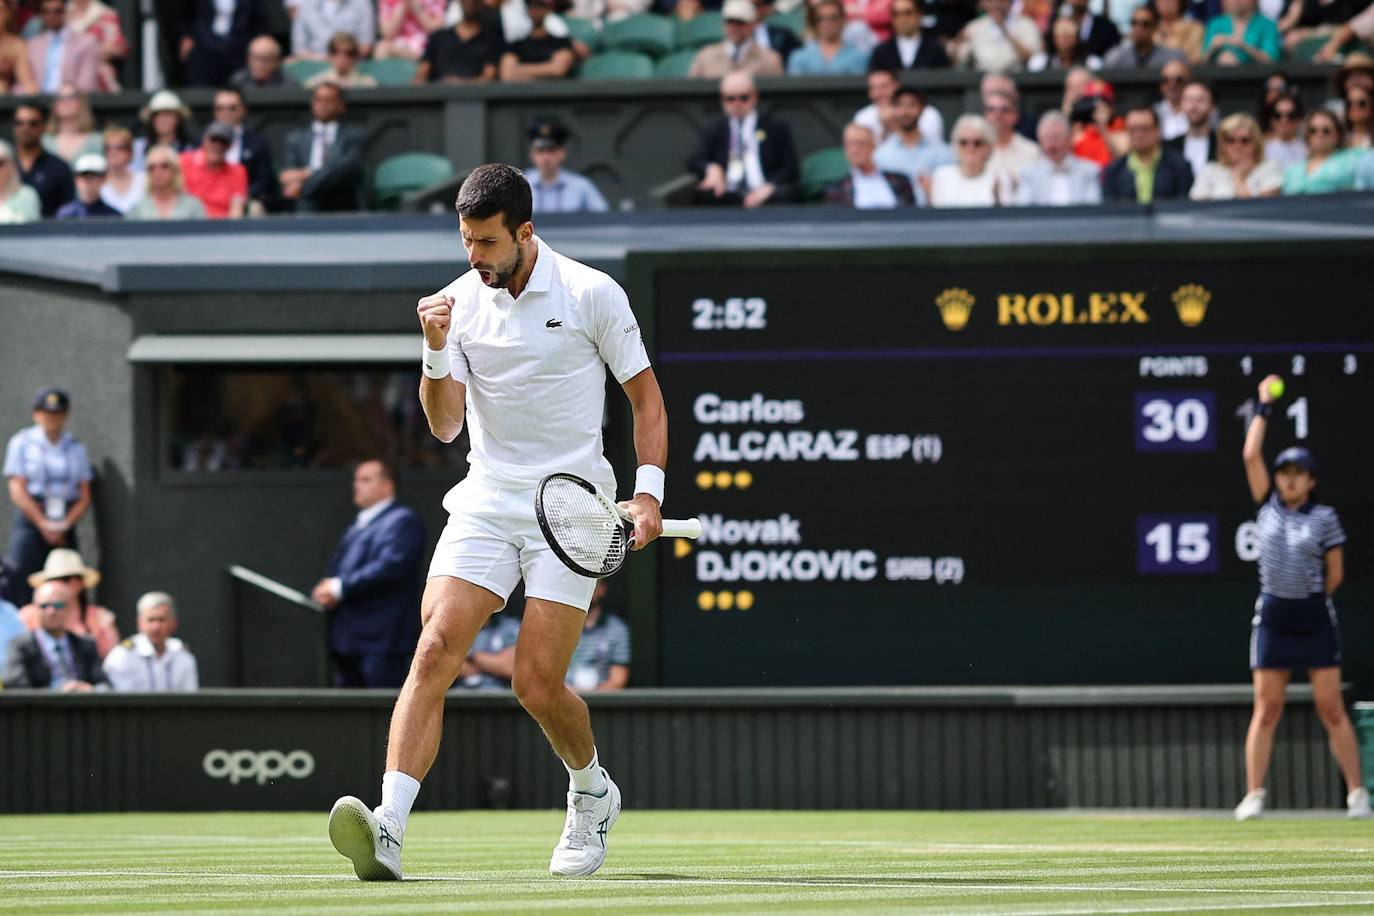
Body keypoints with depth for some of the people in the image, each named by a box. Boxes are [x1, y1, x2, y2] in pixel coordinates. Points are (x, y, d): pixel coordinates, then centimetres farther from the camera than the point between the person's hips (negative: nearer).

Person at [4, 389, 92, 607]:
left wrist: (64, 525, -7)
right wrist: (43, 524, -11)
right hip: (30, 523, -3)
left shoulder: (76, 448, 14)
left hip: (65, 530, 3)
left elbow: (85, 497, 9)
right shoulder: (22, 443, 4)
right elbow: (18, 491, -3)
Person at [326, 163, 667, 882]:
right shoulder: (460, 302, 4)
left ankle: (592, 793, 26)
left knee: (537, 685, -7)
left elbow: (646, 397, 5)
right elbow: (445, 425, 2)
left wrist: (649, 490, -5)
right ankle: (389, 830, -27)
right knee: (434, 650, -17)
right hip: (485, 504, 3)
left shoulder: (593, 295, -4)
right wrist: (436, 350, -15)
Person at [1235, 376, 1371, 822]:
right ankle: (1253, 795, 4)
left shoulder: (1325, 517, -1)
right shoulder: (1268, 506, 6)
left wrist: (1312, 600, 9)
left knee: (1331, 709, -2)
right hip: (1272, 616, 2)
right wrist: (1264, 408, 4)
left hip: (1315, 618, -2)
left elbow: (1335, 573, 4)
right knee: (1266, 710, 2)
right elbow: (1251, 455, 0)